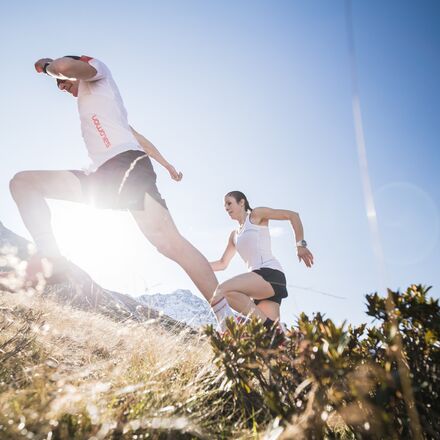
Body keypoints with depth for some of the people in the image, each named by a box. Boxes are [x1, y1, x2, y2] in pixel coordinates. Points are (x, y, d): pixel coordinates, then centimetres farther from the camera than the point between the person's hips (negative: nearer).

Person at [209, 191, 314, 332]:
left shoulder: (257, 214, 8)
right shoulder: (234, 235, 28)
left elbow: (293, 215, 2)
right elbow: (222, 264, 33)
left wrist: (300, 245, -4)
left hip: (271, 273, -8)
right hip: (258, 279, 8)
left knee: (223, 290, -29)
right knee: (271, 330, -8)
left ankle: (268, 324, -27)